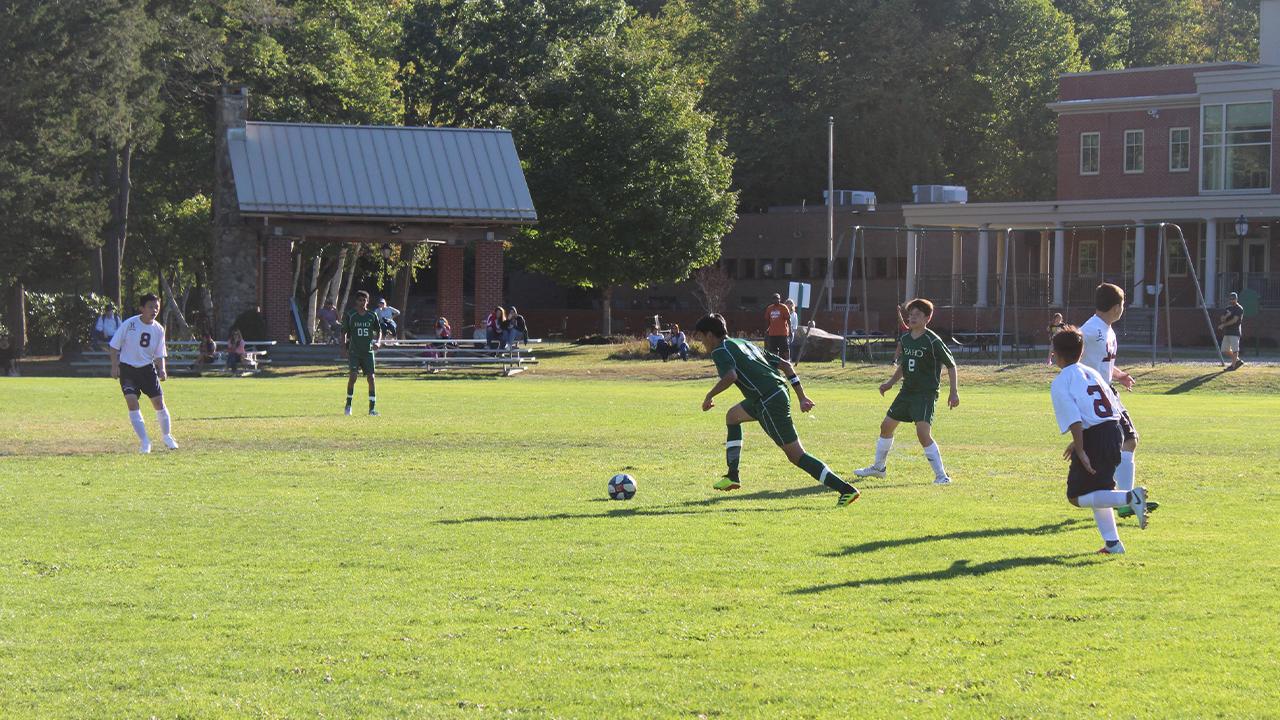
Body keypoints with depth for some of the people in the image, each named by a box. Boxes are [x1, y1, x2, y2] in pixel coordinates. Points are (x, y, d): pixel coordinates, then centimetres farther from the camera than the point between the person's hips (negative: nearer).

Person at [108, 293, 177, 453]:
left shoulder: (158, 329, -1)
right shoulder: (129, 324, -11)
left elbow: (159, 355, 7)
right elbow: (114, 346, -4)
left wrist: (162, 370, -10)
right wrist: (115, 366, -12)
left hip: (148, 368, 3)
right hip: (127, 368, -3)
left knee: (159, 401, -3)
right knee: (132, 402, -16)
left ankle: (167, 436, 20)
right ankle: (144, 441, -10)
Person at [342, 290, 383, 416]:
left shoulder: (372, 316, 4)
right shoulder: (350, 316, 0)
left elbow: (379, 331, 12)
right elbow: (344, 332, 7)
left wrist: (378, 342, -7)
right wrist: (344, 345, -5)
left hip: (368, 351, 2)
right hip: (354, 351, -1)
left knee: (371, 377, -5)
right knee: (353, 376, -15)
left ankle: (372, 408, 0)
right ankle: (348, 404, 3)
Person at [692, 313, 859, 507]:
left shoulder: (720, 351, 1)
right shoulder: (745, 344, 27)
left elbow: (730, 376, -20)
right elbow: (785, 365, 22)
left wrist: (710, 396, -5)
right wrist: (801, 396, 21)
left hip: (769, 402, -9)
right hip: (780, 392, 9)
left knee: (796, 456, -7)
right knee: (733, 416, 29)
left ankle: (846, 489, -14)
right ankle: (732, 476, 29)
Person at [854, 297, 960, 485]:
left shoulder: (933, 341, -14)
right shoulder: (905, 339, 7)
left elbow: (951, 365, -8)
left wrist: (954, 392, -13)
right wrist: (890, 383, 13)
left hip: (926, 394, -8)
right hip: (907, 390, 8)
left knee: (923, 433, -22)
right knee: (886, 426, 15)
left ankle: (942, 476, -15)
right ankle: (878, 467, 35)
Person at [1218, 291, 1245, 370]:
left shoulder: (1239, 309, -6)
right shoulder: (1228, 308, 17)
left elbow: (1234, 320, -15)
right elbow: (1222, 319, 11)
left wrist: (1223, 325, -13)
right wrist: (1226, 315, -11)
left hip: (1235, 332, -8)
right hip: (1227, 332, 8)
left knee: (1235, 349, -10)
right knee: (1225, 350, 10)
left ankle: (1233, 366, -10)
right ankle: (1238, 360, 23)